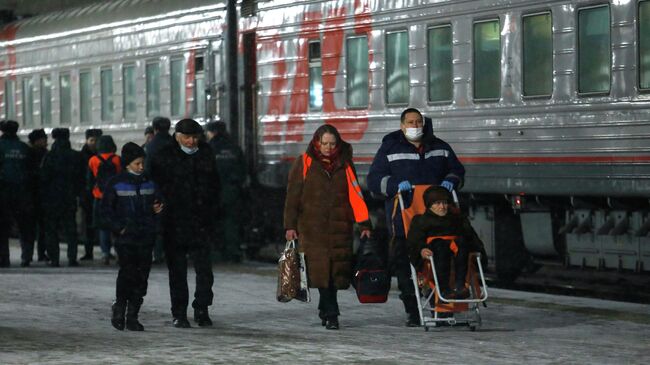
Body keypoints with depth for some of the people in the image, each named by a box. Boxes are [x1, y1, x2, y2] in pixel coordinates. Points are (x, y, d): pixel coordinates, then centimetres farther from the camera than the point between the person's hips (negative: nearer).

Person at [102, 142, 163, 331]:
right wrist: (119, 228, -9)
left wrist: (156, 209, 0)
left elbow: (156, 204, 23)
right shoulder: (116, 183, 1)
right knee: (127, 272, -13)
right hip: (126, 236, -4)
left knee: (141, 275, 2)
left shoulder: (149, 183, 12)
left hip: (146, 237, 4)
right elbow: (106, 210, 1)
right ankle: (119, 307, 6)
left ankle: (132, 316, 8)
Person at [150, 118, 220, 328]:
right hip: (175, 222, -3)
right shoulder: (164, 157, -3)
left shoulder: (206, 154, 8)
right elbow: (156, 186, -3)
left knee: (204, 269, -1)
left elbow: (214, 185, 15)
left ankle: (202, 310, 10)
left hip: (201, 222, 3)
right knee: (177, 270, 4)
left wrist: (212, 212, 10)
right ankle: (179, 313, 11)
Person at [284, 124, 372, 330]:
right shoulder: (304, 163, 5)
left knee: (336, 270, -1)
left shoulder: (345, 164, 11)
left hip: (339, 227, 2)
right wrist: (290, 226, -3)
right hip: (313, 227, -2)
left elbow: (355, 195, 9)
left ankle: (324, 309, 18)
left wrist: (364, 224, 2)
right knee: (321, 268, -10)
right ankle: (331, 314, -9)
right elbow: (293, 196, 4)